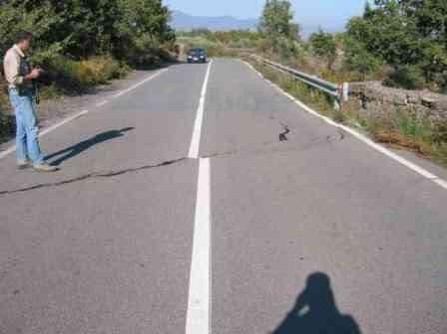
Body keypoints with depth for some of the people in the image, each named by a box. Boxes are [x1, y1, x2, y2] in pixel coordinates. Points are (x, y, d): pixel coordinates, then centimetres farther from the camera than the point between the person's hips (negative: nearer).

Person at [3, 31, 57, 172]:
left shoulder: (19, 55, 14)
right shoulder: (13, 56, -17)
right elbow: (14, 79, -25)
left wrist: (32, 71, 9)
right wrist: (31, 76, -14)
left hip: (24, 94, 10)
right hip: (20, 95, -10)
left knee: (22, 129, 12)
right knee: (32, 128, -11)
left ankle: (22, 159, 19)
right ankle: (38, 162, -10)